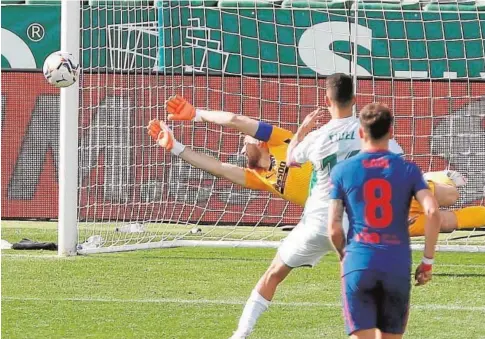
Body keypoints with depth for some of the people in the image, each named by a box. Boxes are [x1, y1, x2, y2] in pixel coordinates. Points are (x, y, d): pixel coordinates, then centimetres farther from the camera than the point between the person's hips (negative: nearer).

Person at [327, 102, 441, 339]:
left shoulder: (342, 171, 4)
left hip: (358, 266, -1)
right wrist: (427, 261, 3)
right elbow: (432, 212, -7)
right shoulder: (408, 170, 5)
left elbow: (334, 228, 0)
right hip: (398, 267, 1)